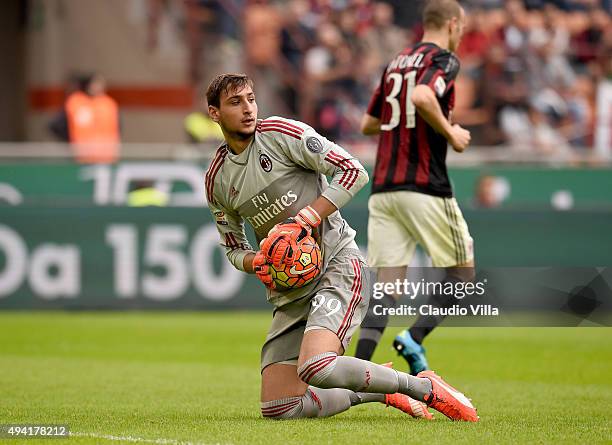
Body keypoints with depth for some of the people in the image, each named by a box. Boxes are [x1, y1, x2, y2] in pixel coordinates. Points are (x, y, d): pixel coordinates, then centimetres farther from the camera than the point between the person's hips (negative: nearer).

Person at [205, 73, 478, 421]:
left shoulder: (280, 133, -5)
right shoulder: (216, 179, 11)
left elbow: (354, 172, -10)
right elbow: (233, 247, 22)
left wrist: (304, 220, -17)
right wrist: (255, 264, -2)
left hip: (336, 264, -7)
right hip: (288, 295, 7)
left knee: (316, 368, -33)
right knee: (279, 409, -3)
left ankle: (425, 387, -13)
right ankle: (382, 390, 19)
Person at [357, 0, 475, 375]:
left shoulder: (397, 63, 19)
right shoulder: (444, 60, -4)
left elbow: (368, 124, 23)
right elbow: (423, 97, -25)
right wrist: (450, 133, -11)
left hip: (383, 188, 7)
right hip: (425, 187, -7)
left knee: (388, 286, 1)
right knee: (462, 274, 10)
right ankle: (415, 338, -9)